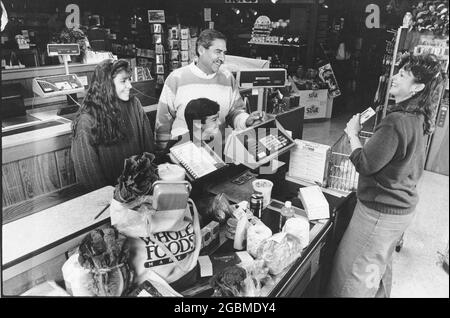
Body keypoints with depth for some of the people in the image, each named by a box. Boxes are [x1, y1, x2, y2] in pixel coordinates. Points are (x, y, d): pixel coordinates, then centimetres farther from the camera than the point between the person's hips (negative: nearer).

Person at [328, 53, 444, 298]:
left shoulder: (396, 122, -27)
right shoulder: (419, 119, 4)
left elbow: (364, 164, -24)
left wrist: (353, 134, -12)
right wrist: (365, 136, 3)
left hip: (381, 211, -10)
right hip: (402, 206, 10)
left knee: (353, 273, 6)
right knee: (381, 265, 28)